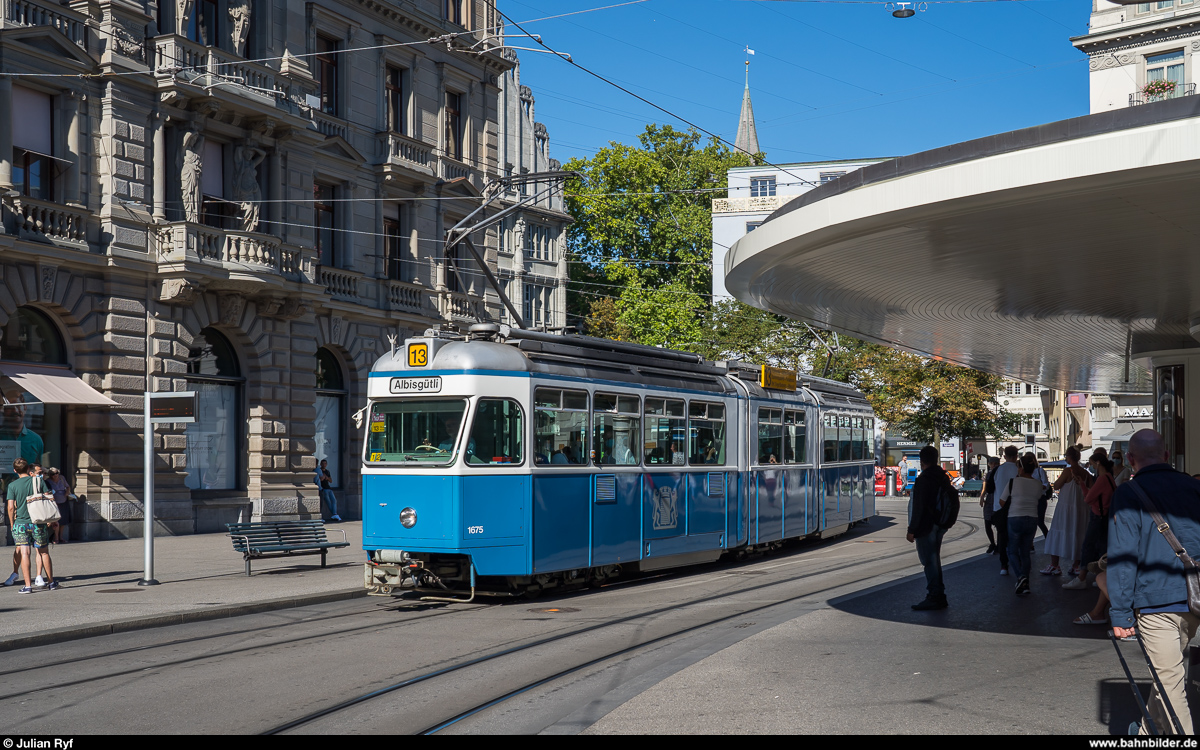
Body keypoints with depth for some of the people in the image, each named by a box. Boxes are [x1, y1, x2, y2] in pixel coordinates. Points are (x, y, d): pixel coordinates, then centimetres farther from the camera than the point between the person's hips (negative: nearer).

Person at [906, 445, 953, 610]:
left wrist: (912, 530, -15)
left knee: (929, 562, -5)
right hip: (938, 526, 9)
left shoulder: (923, 480, -18)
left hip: (926, 527, -9)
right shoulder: (943, 478, 10)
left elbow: (918, 508, -20)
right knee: (934, 561, 16)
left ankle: (934, 598, -3)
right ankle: (939, 596, 21)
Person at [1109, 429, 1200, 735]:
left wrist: (1120, 614, -8)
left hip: (1157, 605, -6)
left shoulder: (1129, 493, -7)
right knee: (1168, 671, 22)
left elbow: (1122, 556, -11)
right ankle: (1151, 731, 36)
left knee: (1170, 681, 0)